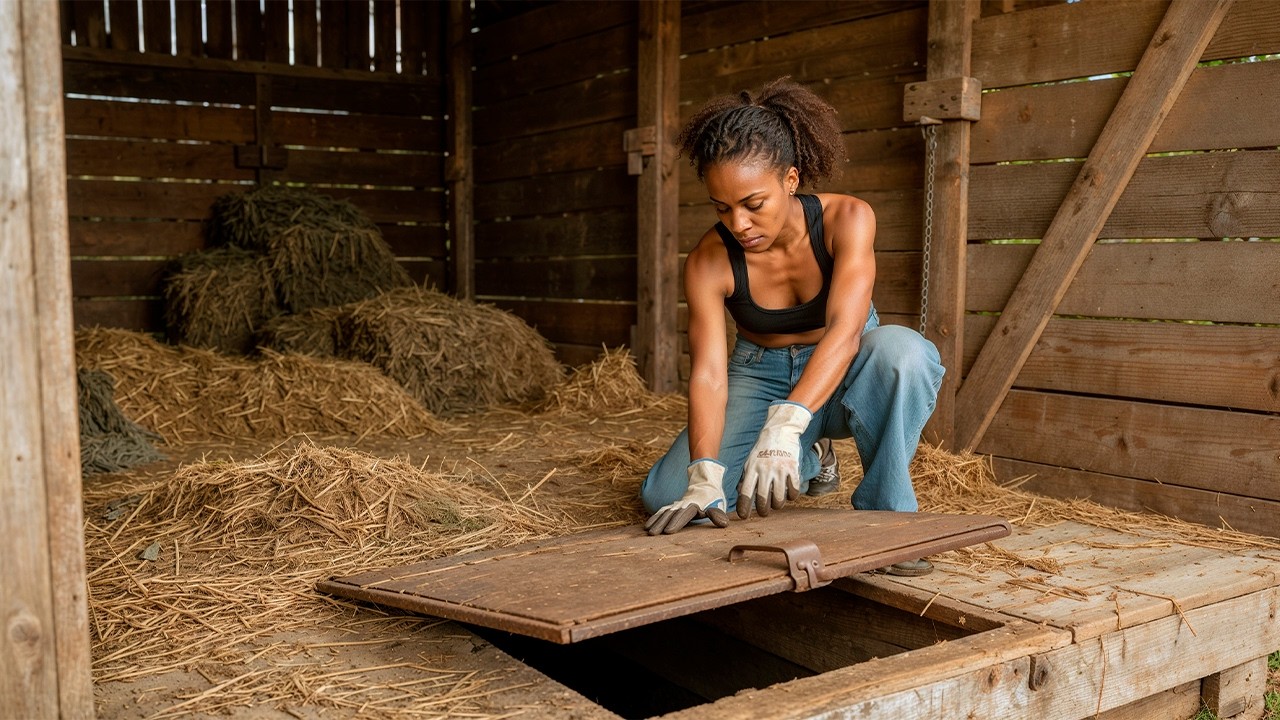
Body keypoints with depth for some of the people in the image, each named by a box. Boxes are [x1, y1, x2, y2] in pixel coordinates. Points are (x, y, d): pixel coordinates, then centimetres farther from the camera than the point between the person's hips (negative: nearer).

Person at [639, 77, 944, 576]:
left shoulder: (847, 220, -24)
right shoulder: (708, 262, -20)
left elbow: (845, 329, -37)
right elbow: (708, 372, -26)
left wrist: (785, 426, -53)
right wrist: (705, 480, -41)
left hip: (842, 377, -2)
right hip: (761, 379, 2)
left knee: (901, 350, -39)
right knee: (668, 498, -16)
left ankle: (884, 515, -19)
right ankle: (808, 459, 11)